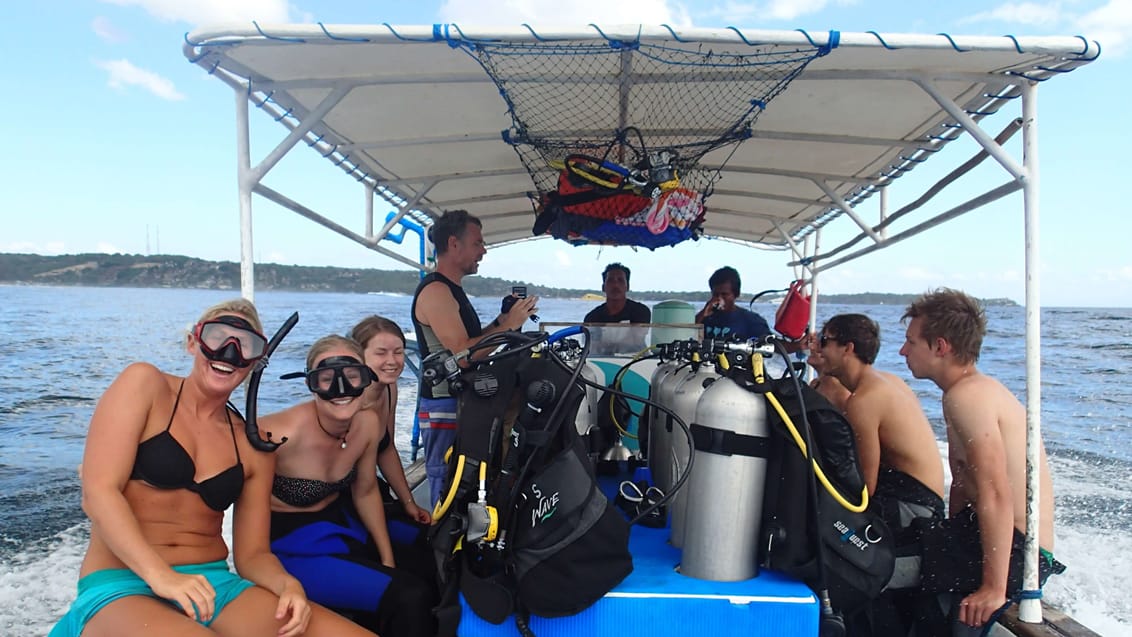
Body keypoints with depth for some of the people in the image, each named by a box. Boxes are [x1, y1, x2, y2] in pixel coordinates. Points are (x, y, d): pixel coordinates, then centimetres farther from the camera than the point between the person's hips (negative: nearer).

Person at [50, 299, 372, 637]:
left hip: (214, 584, 4)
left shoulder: (254, 446, 9)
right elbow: (99, 492, -11)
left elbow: (252, 553, 7)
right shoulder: (144, 384, -1)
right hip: (123, 586, -3)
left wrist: (288, 585, -15)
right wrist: (159, 575, -24)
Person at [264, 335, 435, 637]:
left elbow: (365, 492, 4)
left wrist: (388, 562, 6)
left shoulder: (369, 423, -11)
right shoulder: (283, 433, -30)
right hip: (289, 544, -6)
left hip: (341, 525, 6)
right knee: (410, 598, -18)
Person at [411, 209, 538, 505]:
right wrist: (509, 325, -15)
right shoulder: (435, 291, -15)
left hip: (464, 405, 10)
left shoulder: (452, 290, 17)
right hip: (445, 411, -10)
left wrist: (501, 321, 5)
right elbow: (462, 352, -22)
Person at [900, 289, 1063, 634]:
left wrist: (994, 589, -27)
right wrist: (949, 542, 20)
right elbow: (963, 485, 17)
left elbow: (996, 495, -27)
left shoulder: (965, 395, -19)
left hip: (1011, 551, -10)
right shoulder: (978, 388, 13)